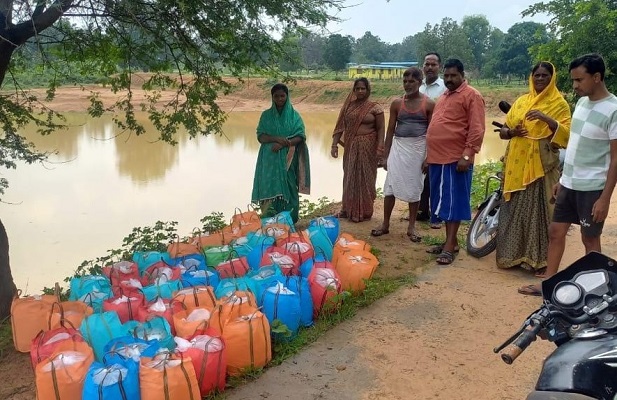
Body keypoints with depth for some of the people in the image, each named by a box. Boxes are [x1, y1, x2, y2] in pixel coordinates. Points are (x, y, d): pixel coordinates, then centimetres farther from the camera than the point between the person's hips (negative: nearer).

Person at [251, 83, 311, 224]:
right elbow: (260, 136, 0)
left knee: (288, 189, -1)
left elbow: (300, 137, -4)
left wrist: (283, 143, -18)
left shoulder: (294, 115, 5)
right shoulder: (266, 115, 8)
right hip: (270, 160, 1)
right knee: (270, 190, -4)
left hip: (288, 160, -1)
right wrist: (276, 138, -18)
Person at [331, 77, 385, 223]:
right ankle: (348, 209, 24)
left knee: (365, 178, 3)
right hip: (351, 146, 4)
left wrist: (379, 148, -16)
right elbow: (340, 126, 6)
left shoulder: (375, 108, -5)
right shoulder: (348, 106, 6)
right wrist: (334, 144, -2)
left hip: (368, 147, -4)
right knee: (350, 177, 11)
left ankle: (364, 211, 13)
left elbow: (381, 129, -7)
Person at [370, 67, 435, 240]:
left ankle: (411, 227, 16)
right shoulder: (397, 104, 3)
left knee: (414, 187, 5)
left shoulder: (429, 104, -3)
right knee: (390, 186, 2)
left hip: (419, 148, -2)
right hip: (398, 147, 2)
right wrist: (386, 155, 4)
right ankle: (385, 224, 14)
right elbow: (390, 130, 6)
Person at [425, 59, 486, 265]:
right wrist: (429, 155, 21)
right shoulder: (443, 97, 20)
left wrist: (467, 155, -22)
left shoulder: (471, 96, -6)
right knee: (443, 201, 13)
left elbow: (477, 129, -14)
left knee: (453, 202, -4)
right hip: (437, 158, 8)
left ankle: (450, 246, 0)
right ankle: (450, 241, 23)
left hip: (456, 159, -8)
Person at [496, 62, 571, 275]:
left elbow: (566, 134, -11)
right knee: (513, 209, 8)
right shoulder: (521, 101, 14)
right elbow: (503, 130, 14)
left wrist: (546, 119, -23)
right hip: (517, 164, 5)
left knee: (538, 210, -3)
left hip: (542, 165, -4)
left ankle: (539, 259, 7)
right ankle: (512, 254, 19)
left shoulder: (559, 104, 1)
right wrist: (512, 132, -8)